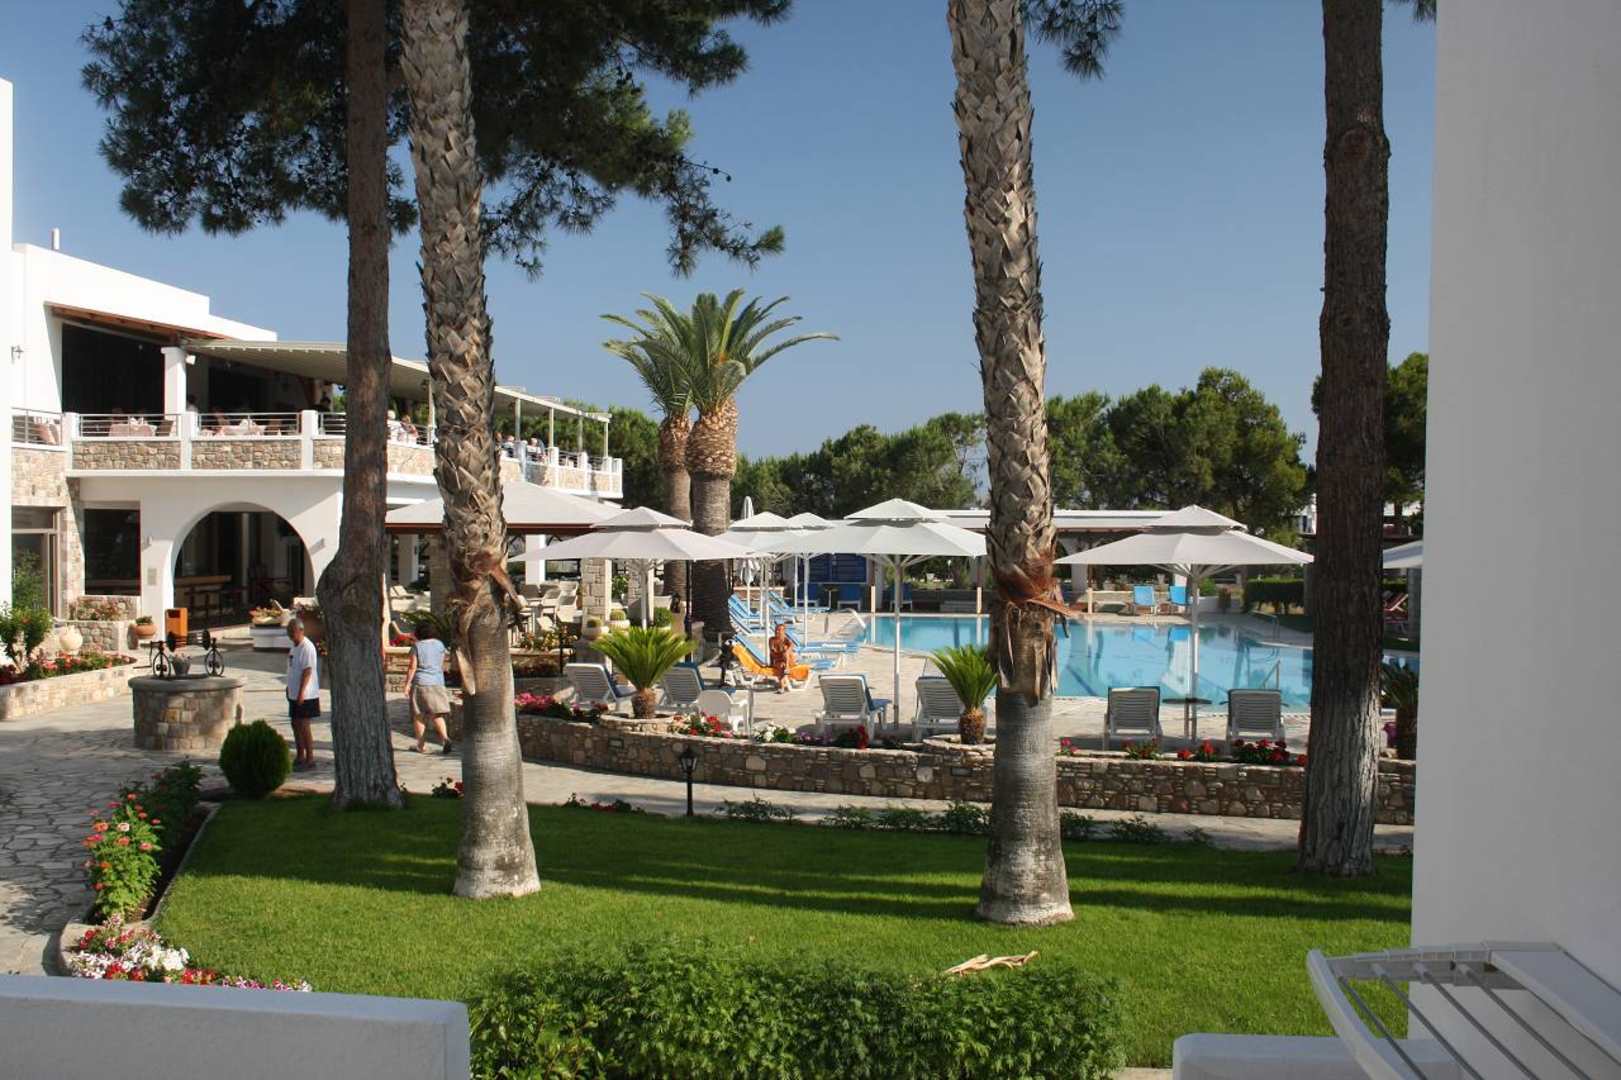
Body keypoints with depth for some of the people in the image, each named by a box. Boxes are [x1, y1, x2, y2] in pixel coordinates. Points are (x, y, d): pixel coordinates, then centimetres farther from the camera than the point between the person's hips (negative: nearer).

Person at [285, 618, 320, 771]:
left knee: (303, 726, -7)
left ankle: (310, 759, -1)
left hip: (306, 695, -9)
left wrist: (301, 692, -25)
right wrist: (290, 687, 20)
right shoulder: (294, 647, 13)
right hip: (294, 694, 9)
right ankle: (300, 757, 23)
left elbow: (307, 671, -21)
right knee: (296, 725, 14)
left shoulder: (307, 647, -16)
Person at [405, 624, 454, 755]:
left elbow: (412, 667, -8)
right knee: (437, 714, 3)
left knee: (418, 715, 7)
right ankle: (445, 738, -18)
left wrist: (407, 683, -3)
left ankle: (422, 745, 9)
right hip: (437, 682, 3)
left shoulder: (417, 646, -5)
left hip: (420, 682, -3)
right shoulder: (440, 644, 5)